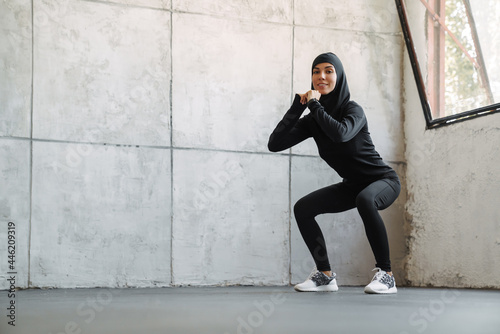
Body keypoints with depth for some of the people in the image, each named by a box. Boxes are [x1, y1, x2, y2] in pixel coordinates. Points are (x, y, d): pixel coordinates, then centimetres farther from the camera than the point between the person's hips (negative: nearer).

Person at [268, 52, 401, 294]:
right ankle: (325, 275, 2)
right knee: (302, 208, -7)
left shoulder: (352, 110, -20)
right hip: (352, 185, 7)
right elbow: (275, 144, -13)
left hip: (383, 181, -7)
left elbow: (341, 134, -44)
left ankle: (386, 274, -27)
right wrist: (298, 106, -16)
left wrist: (314, 104, -30)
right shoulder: (312, 120, -4)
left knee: (365, 200, -39)